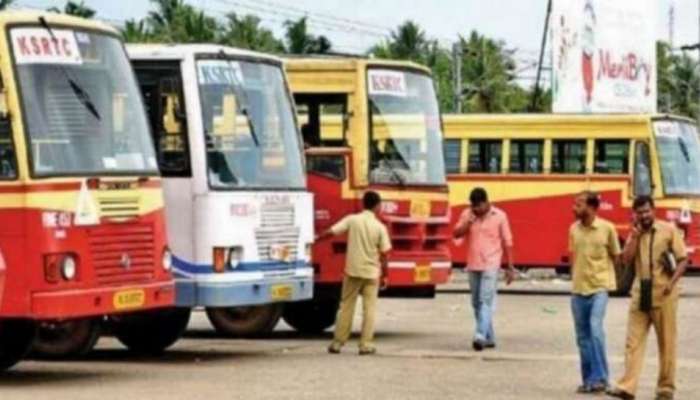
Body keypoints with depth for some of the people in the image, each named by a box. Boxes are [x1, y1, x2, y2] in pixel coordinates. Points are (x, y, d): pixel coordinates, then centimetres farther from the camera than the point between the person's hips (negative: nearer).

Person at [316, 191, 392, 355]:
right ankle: (366, 344, 1)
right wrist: (384, 275, 6)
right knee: (369, 308, 5)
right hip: (372, 272, -1)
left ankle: (337, 343, 9)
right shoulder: (380, 227, -5)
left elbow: (331, 232, -6)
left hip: (353, 270, 1)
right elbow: (383, 254, -3)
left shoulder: (352, 220, -4)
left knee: (346, 306, 9)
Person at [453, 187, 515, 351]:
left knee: (486, 301, -16)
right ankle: (489, 338, 20)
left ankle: (481, 336, -26)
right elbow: (456, 234, 1)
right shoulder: (467, 214, 5)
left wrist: (510, 267, 0)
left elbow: (507, 242, 0)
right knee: (477, 303, 10)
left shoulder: (499, 216, -4)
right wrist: (467, 223, -17)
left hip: (490, 265, -5)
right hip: (473, 265, 5)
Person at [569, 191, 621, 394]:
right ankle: (588, 379, 17)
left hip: (599, 288, -4)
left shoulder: (607, 228, -6)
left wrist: (607, 277, 2)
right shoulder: (574, 229, 4)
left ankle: (600, 378, -12)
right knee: (583, 336, 8)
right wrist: (575, 277, 9)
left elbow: (616, 257, 4)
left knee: (595, 329, -18)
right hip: (578, 289, 5)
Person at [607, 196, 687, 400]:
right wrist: (635, 234, -7)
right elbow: (627, 259, -1)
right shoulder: (635, 234, 11)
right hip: (640, 293, 4)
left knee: (666, 342, 3)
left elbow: (683, 259, -3)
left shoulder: (669, 230, -2)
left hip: (663, 294, -4)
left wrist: (672, 282, -16)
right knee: (634, 340, -3)